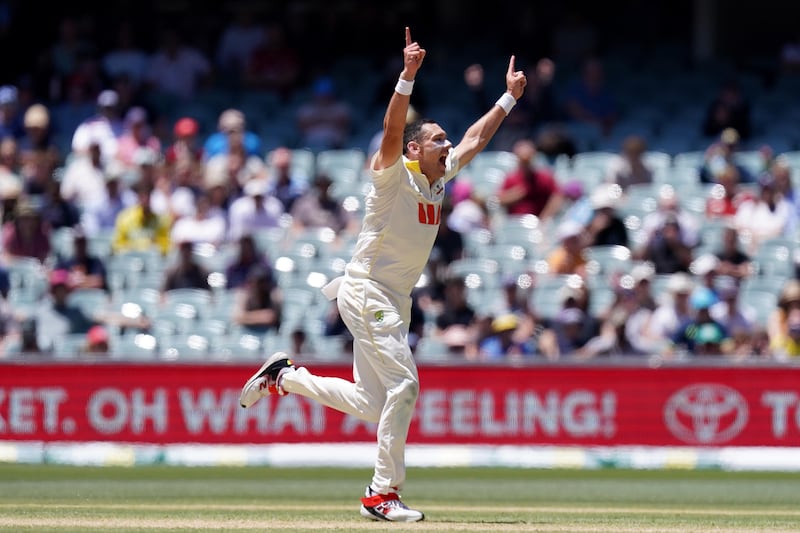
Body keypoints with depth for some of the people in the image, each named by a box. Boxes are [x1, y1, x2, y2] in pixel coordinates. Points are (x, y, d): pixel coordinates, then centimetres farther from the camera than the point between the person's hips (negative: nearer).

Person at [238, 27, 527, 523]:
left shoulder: (439, 177, 11)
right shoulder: (395, 175, -11)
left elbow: (476, 137, 23)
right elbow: (392, 131, -29)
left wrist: (510, 96, 23)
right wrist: (408, 77, -41)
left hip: (396, 300, 9)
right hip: (366, 292, -9)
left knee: (373, 404, 9)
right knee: (403, 384, -16)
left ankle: (286, 375, 25)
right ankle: (384, 492, -11)